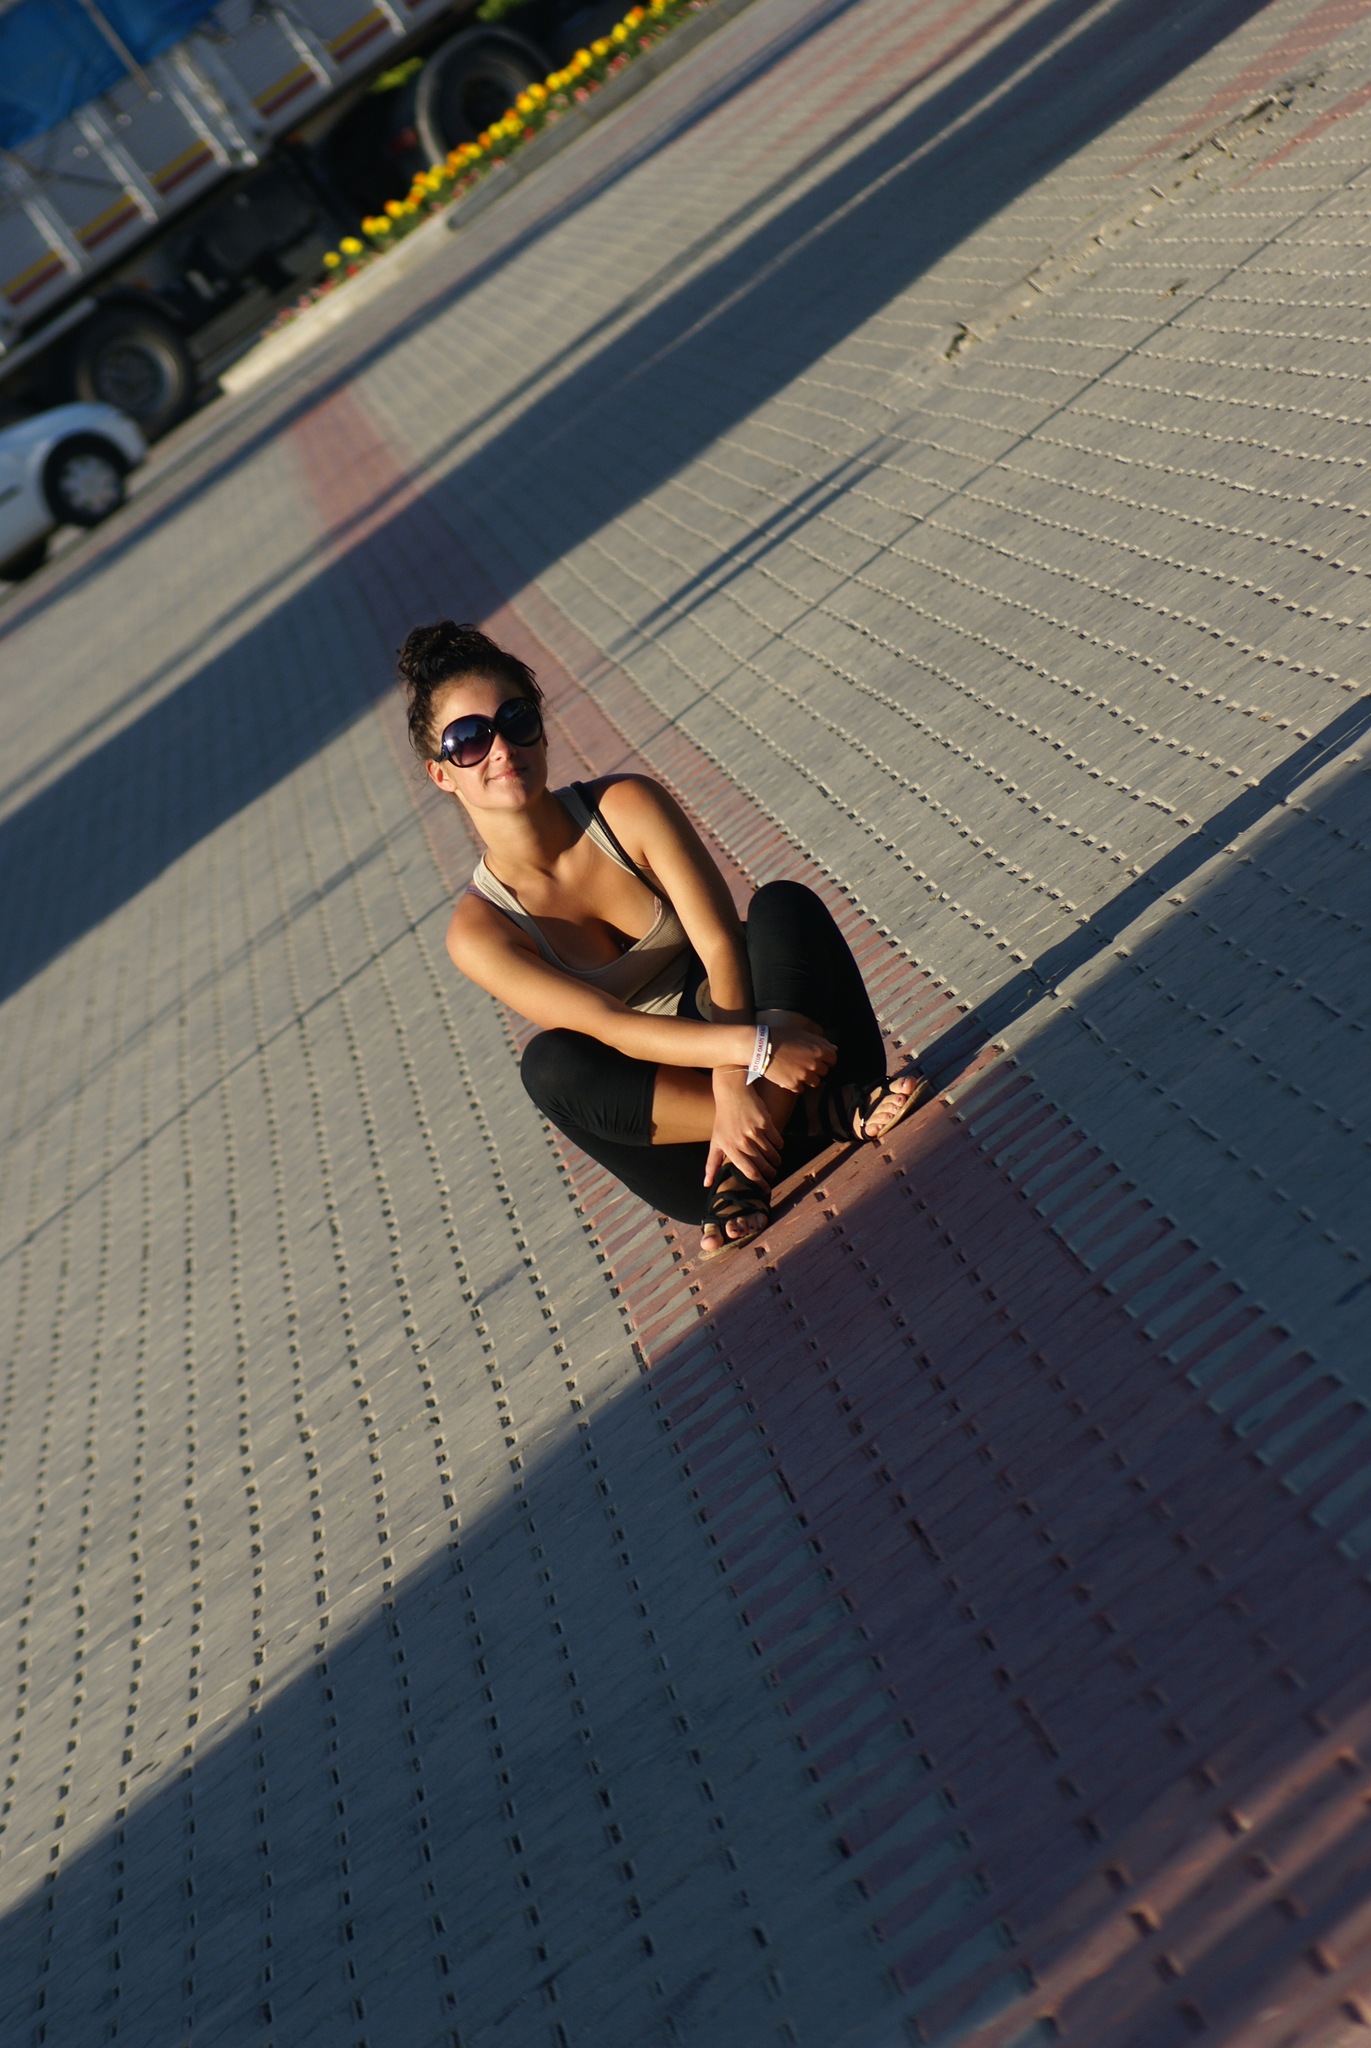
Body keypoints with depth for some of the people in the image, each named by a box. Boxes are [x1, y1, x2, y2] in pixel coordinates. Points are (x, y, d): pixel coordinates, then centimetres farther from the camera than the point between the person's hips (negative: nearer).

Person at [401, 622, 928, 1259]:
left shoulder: (629, 806, -12)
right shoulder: (478, 930, -13)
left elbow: (721, 945, -18)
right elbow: (610, 1028, -23)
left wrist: (734, 1085, -31)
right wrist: (752, 1045, -35)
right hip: (655, 1089, 0)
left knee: (783, 902, -24)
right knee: (550, 1062, -32)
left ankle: (744, 1176, -31)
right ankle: (824, 1111, -26)